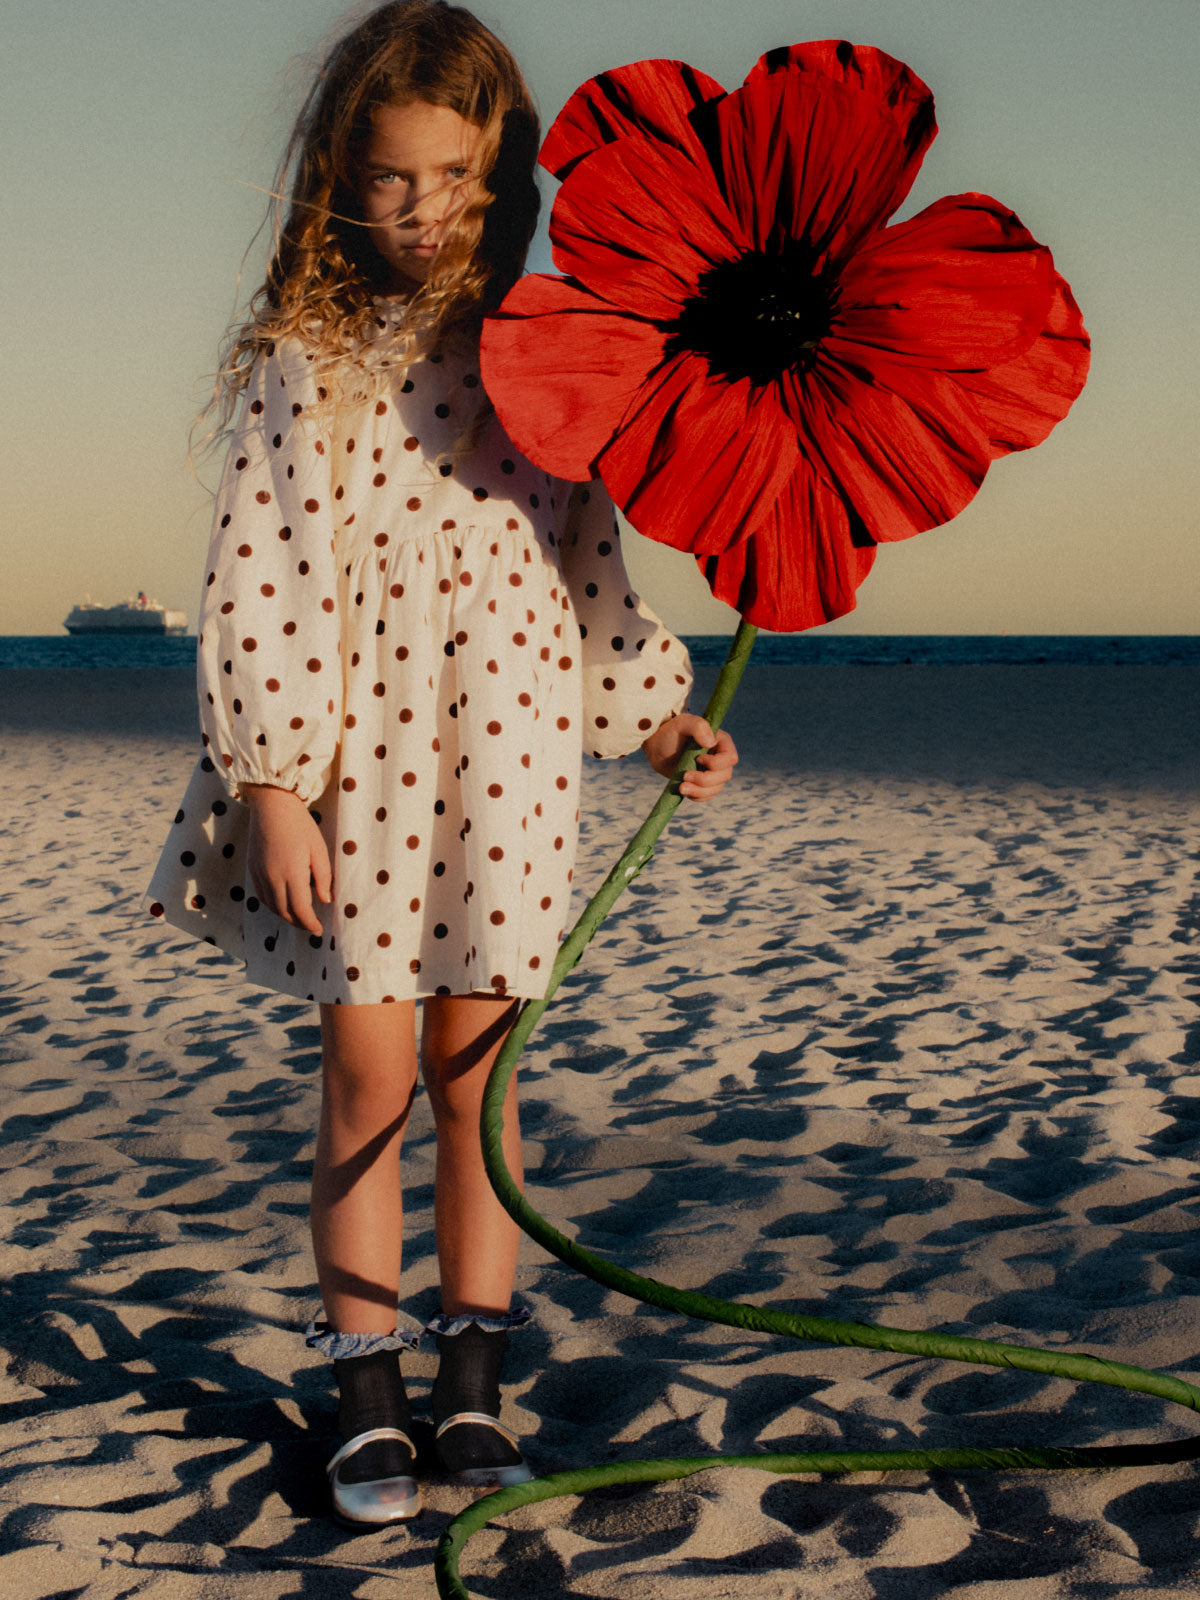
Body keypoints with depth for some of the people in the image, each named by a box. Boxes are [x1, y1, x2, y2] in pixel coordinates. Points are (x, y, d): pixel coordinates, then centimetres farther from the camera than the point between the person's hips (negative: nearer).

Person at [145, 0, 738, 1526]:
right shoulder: (308, 353, -2)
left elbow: (588, 564, 14)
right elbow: (253, 573, -5)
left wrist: (661, 716, 8)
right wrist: (271, 786, -10)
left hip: (508, 754, 2)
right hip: (349, 750, -2)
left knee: (477, 1067, 7)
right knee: (368, 1067, 1)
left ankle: (473, 1385, 18)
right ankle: (369, 1400, 12)